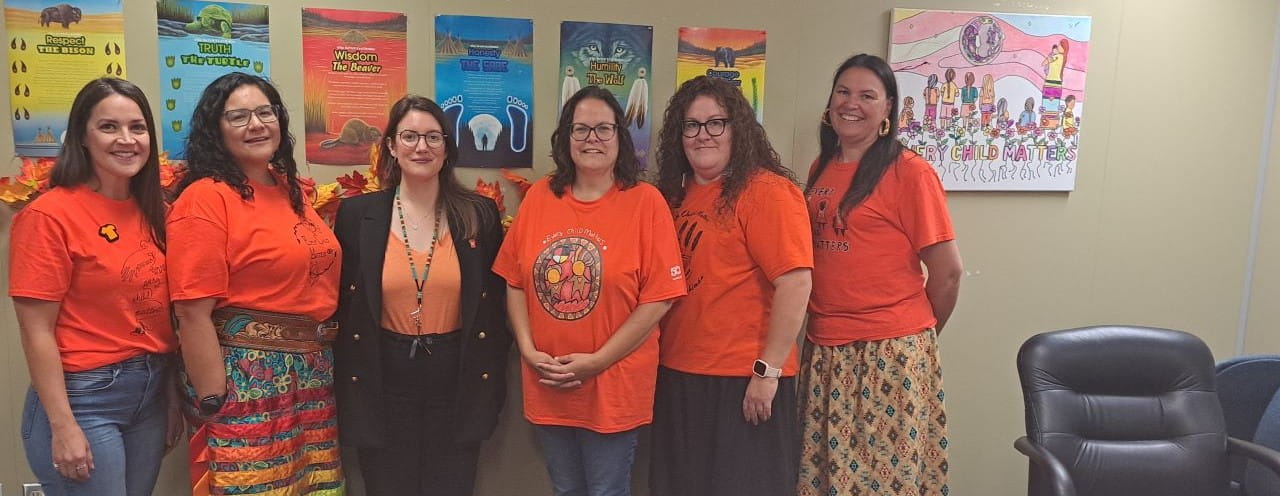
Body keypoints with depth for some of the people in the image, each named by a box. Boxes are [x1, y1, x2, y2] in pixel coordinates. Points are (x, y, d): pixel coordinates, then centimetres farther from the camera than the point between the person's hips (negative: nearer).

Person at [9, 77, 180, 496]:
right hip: (83, 398, -6)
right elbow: (37, 333, -14)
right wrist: (64, 427, -16)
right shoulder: (49, 215, -13)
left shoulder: (151, 212, 6)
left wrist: (172, 397, 11)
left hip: (151, 394, 6)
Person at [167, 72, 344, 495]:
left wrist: (320, 364, 15)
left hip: (313, 376, 7)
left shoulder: (292, 190, 11)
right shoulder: (205, 198, -11)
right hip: (247, 381, -7)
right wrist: (215, 405, -17)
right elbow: (193, 315, -15)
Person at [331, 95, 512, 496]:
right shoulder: (356, 214, 0)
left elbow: (494, 303, 5)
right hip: (383, 380, 0)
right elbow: (340, 304, 3)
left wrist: (491, 381, 3)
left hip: (456, 380, 0)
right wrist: (347, 385, 1)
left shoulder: (480, 215, 1)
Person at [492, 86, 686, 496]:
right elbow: (515, 281, 5)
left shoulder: (645, 202, -9)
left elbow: (659, 297, -12)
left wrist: (597, 361, -14)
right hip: (546, 385, 4)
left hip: (613, 388, -3)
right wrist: (528, 350, -6)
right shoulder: (539, 197, 2)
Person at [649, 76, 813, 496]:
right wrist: (662, 354, 11)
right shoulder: (677, 193, 10)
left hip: (742, 381, -7)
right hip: (677, 375, 8)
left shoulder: (767, 191, -13)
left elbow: (795, 283, -19)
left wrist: (768, 371, -19)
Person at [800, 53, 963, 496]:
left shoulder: (909, 172, -9)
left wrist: (919, 335, 6)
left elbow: (947, 271, -6)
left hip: (890, 354, -6)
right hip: (824, 351, 6)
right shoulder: (821, 169, 10)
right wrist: (826, 328, 13)